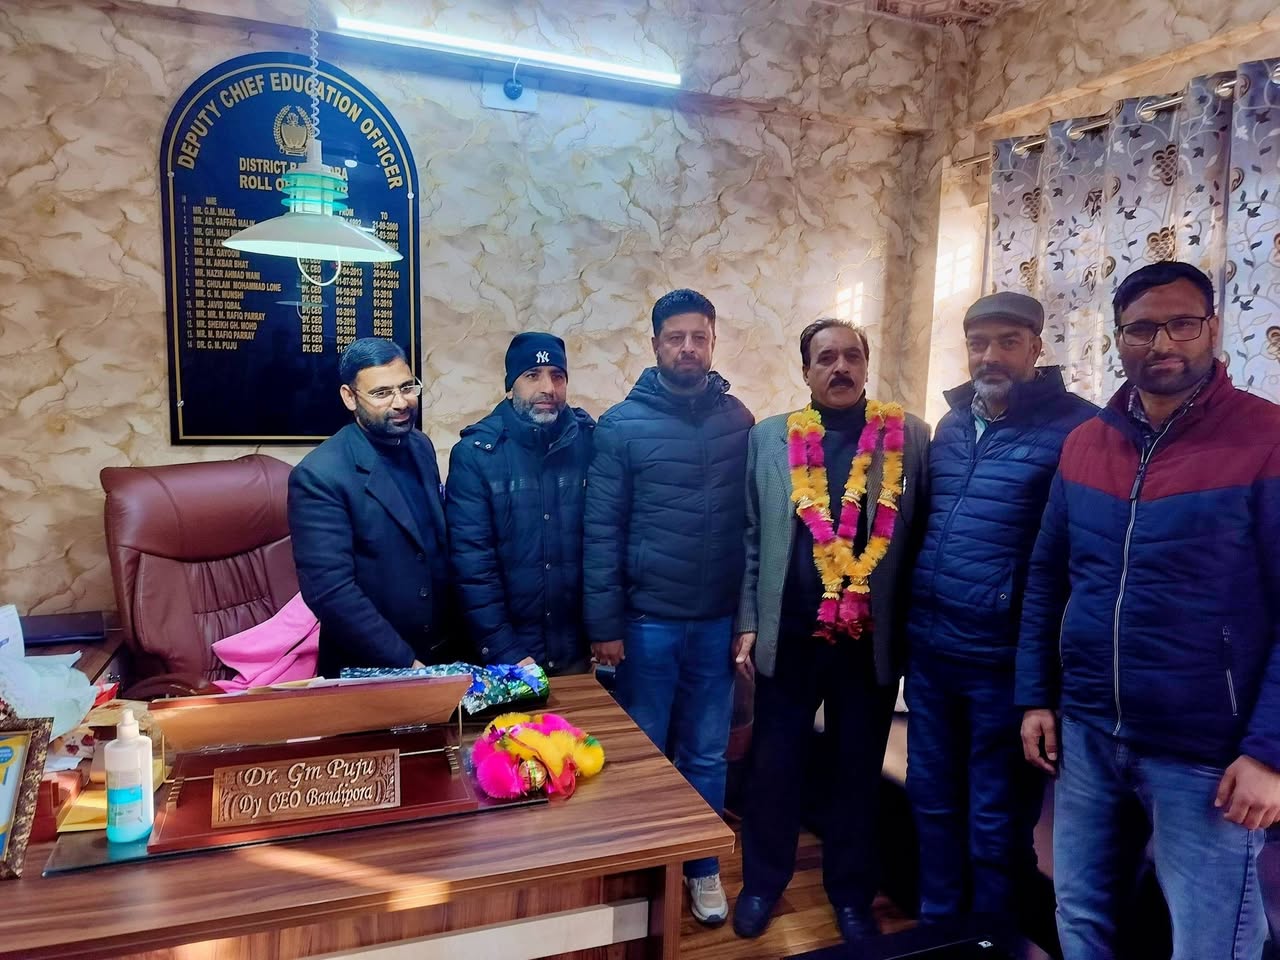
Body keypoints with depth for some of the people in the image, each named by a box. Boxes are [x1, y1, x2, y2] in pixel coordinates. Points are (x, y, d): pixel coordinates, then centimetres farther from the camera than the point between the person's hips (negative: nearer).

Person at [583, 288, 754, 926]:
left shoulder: (738, 420, 2)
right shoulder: (621, 425, -7)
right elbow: (601, 531, -7)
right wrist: (604, 623, -9)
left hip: (717, 621, 2)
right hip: (646, 621, -2)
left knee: (706, 755, 16)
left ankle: (702, 867, 36)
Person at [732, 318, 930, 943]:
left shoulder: (910, 438, -1)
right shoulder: (769, 439, 2)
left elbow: (921, 537, -1)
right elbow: (751, 539, 3)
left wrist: (911, 627, -4)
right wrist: (748, 623, 1)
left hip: (872, 639, 0)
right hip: (787, 635, 0)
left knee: (858, 769, 15)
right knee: (774, 765, 12)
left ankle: (851, 894, 35)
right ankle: (762, 882, 34)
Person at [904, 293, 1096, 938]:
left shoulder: (1075, 427, -10)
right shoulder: (950, 424, 10)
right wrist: (907, 623, 13)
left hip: (1006, 660, -6)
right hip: (929, 651, 6)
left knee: (996, 823, 9)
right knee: (931, 799, 19)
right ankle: (936, 924, 40)